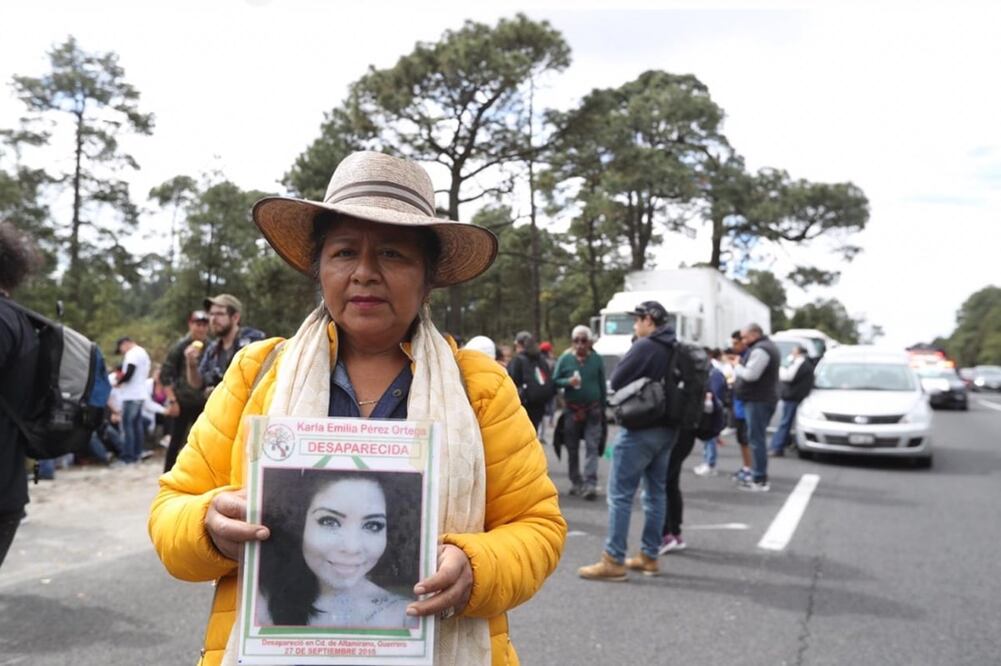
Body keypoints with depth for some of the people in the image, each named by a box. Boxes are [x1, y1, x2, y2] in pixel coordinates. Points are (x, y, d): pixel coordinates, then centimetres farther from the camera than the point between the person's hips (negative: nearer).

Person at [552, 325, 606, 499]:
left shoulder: (597, 359, 1)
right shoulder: (565, 359, 0)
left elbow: (602, 384, 6)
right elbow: (554, 380, 3)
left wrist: (602, 408, 8)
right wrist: (568, 382, -17)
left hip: (593, 411, -1)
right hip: (571, 410, 1)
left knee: (592, 447, -8)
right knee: (572, 449, 9)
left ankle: (590, 484, -10)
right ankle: (576, 483, 21)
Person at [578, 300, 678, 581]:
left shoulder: (644, 346, -15)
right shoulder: (676, 349, 8)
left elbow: (616, 382, -11)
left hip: (640, 428, -8)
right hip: (667, 428, 8)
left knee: (620, 494, -4)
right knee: (656, 492, 13)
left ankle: (613, 561, -3)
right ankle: (649, 556, 20)